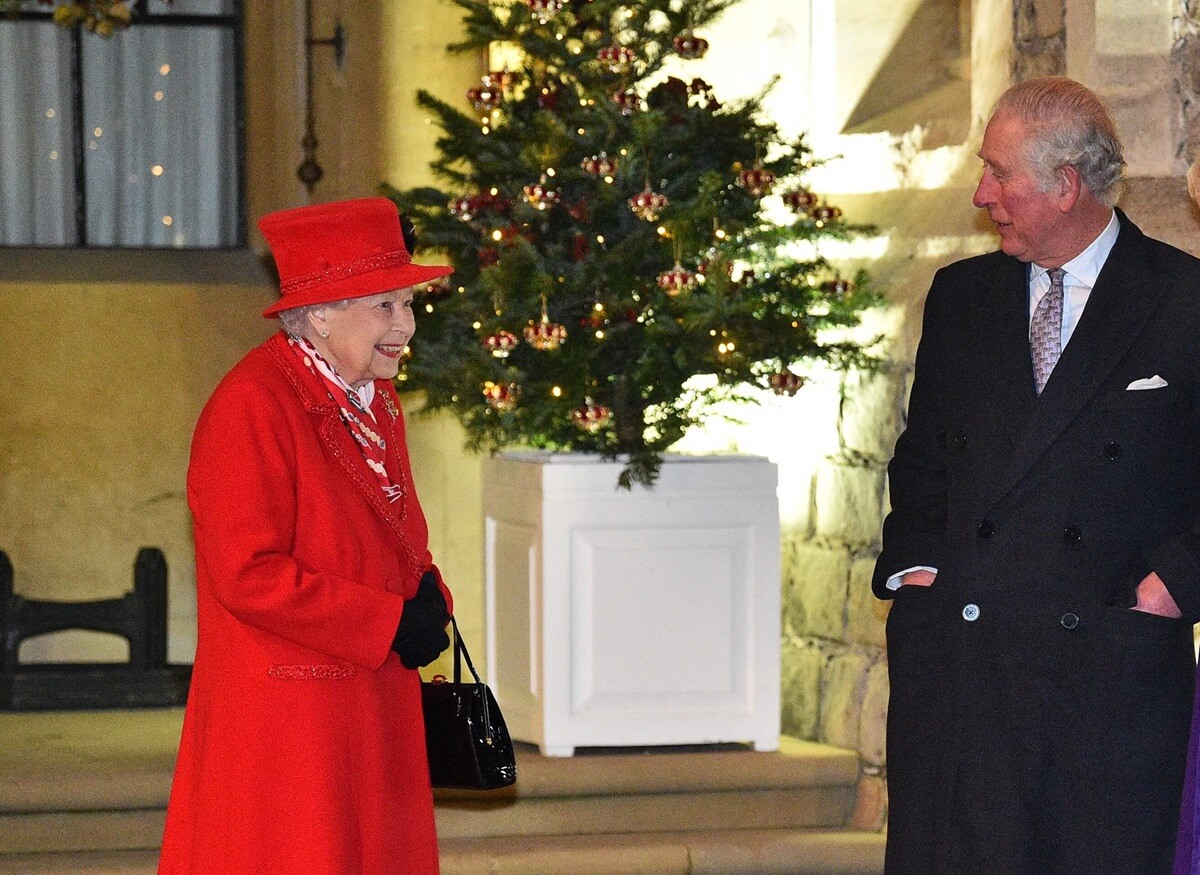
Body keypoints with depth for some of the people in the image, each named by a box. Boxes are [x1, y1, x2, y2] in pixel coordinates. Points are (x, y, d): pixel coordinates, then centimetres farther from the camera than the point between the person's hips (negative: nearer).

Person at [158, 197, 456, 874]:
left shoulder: (377, 400, 12)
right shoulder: (251, 407, -17)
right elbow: (248, 576, -22)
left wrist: (427, 594, 1)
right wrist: (392, 622, -18)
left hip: (378, 708, 9)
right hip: (286, 713, -9)